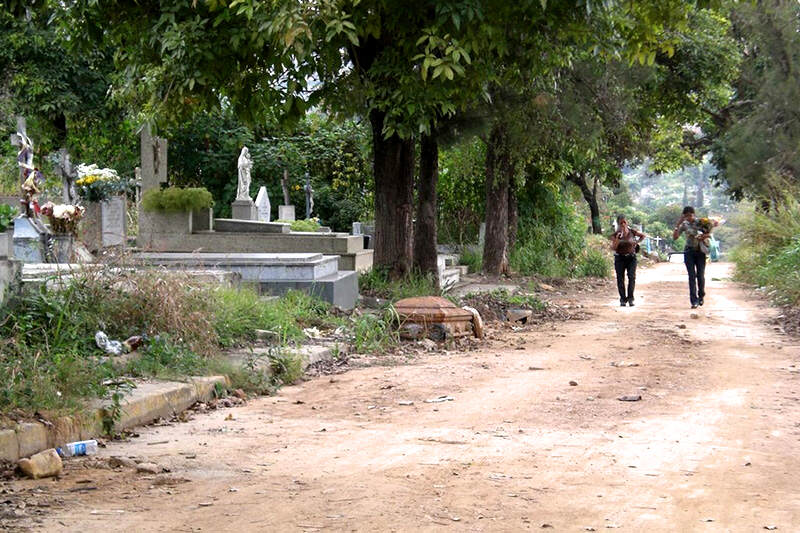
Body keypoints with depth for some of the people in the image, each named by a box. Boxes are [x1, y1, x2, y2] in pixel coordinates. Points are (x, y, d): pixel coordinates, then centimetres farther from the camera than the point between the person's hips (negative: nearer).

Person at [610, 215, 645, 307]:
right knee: (620, 279, -1)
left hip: (631, 257, 0)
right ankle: (623, 299, 5)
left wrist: (636, 242, 5)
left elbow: (643, 236, 16)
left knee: (632, 277, -12)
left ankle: (630, 298, -11)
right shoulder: (616, 234, -5)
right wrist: (617, 239, -23)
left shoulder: (632, 232, -3)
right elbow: (613, 248, -11)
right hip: (619, 258, 0)